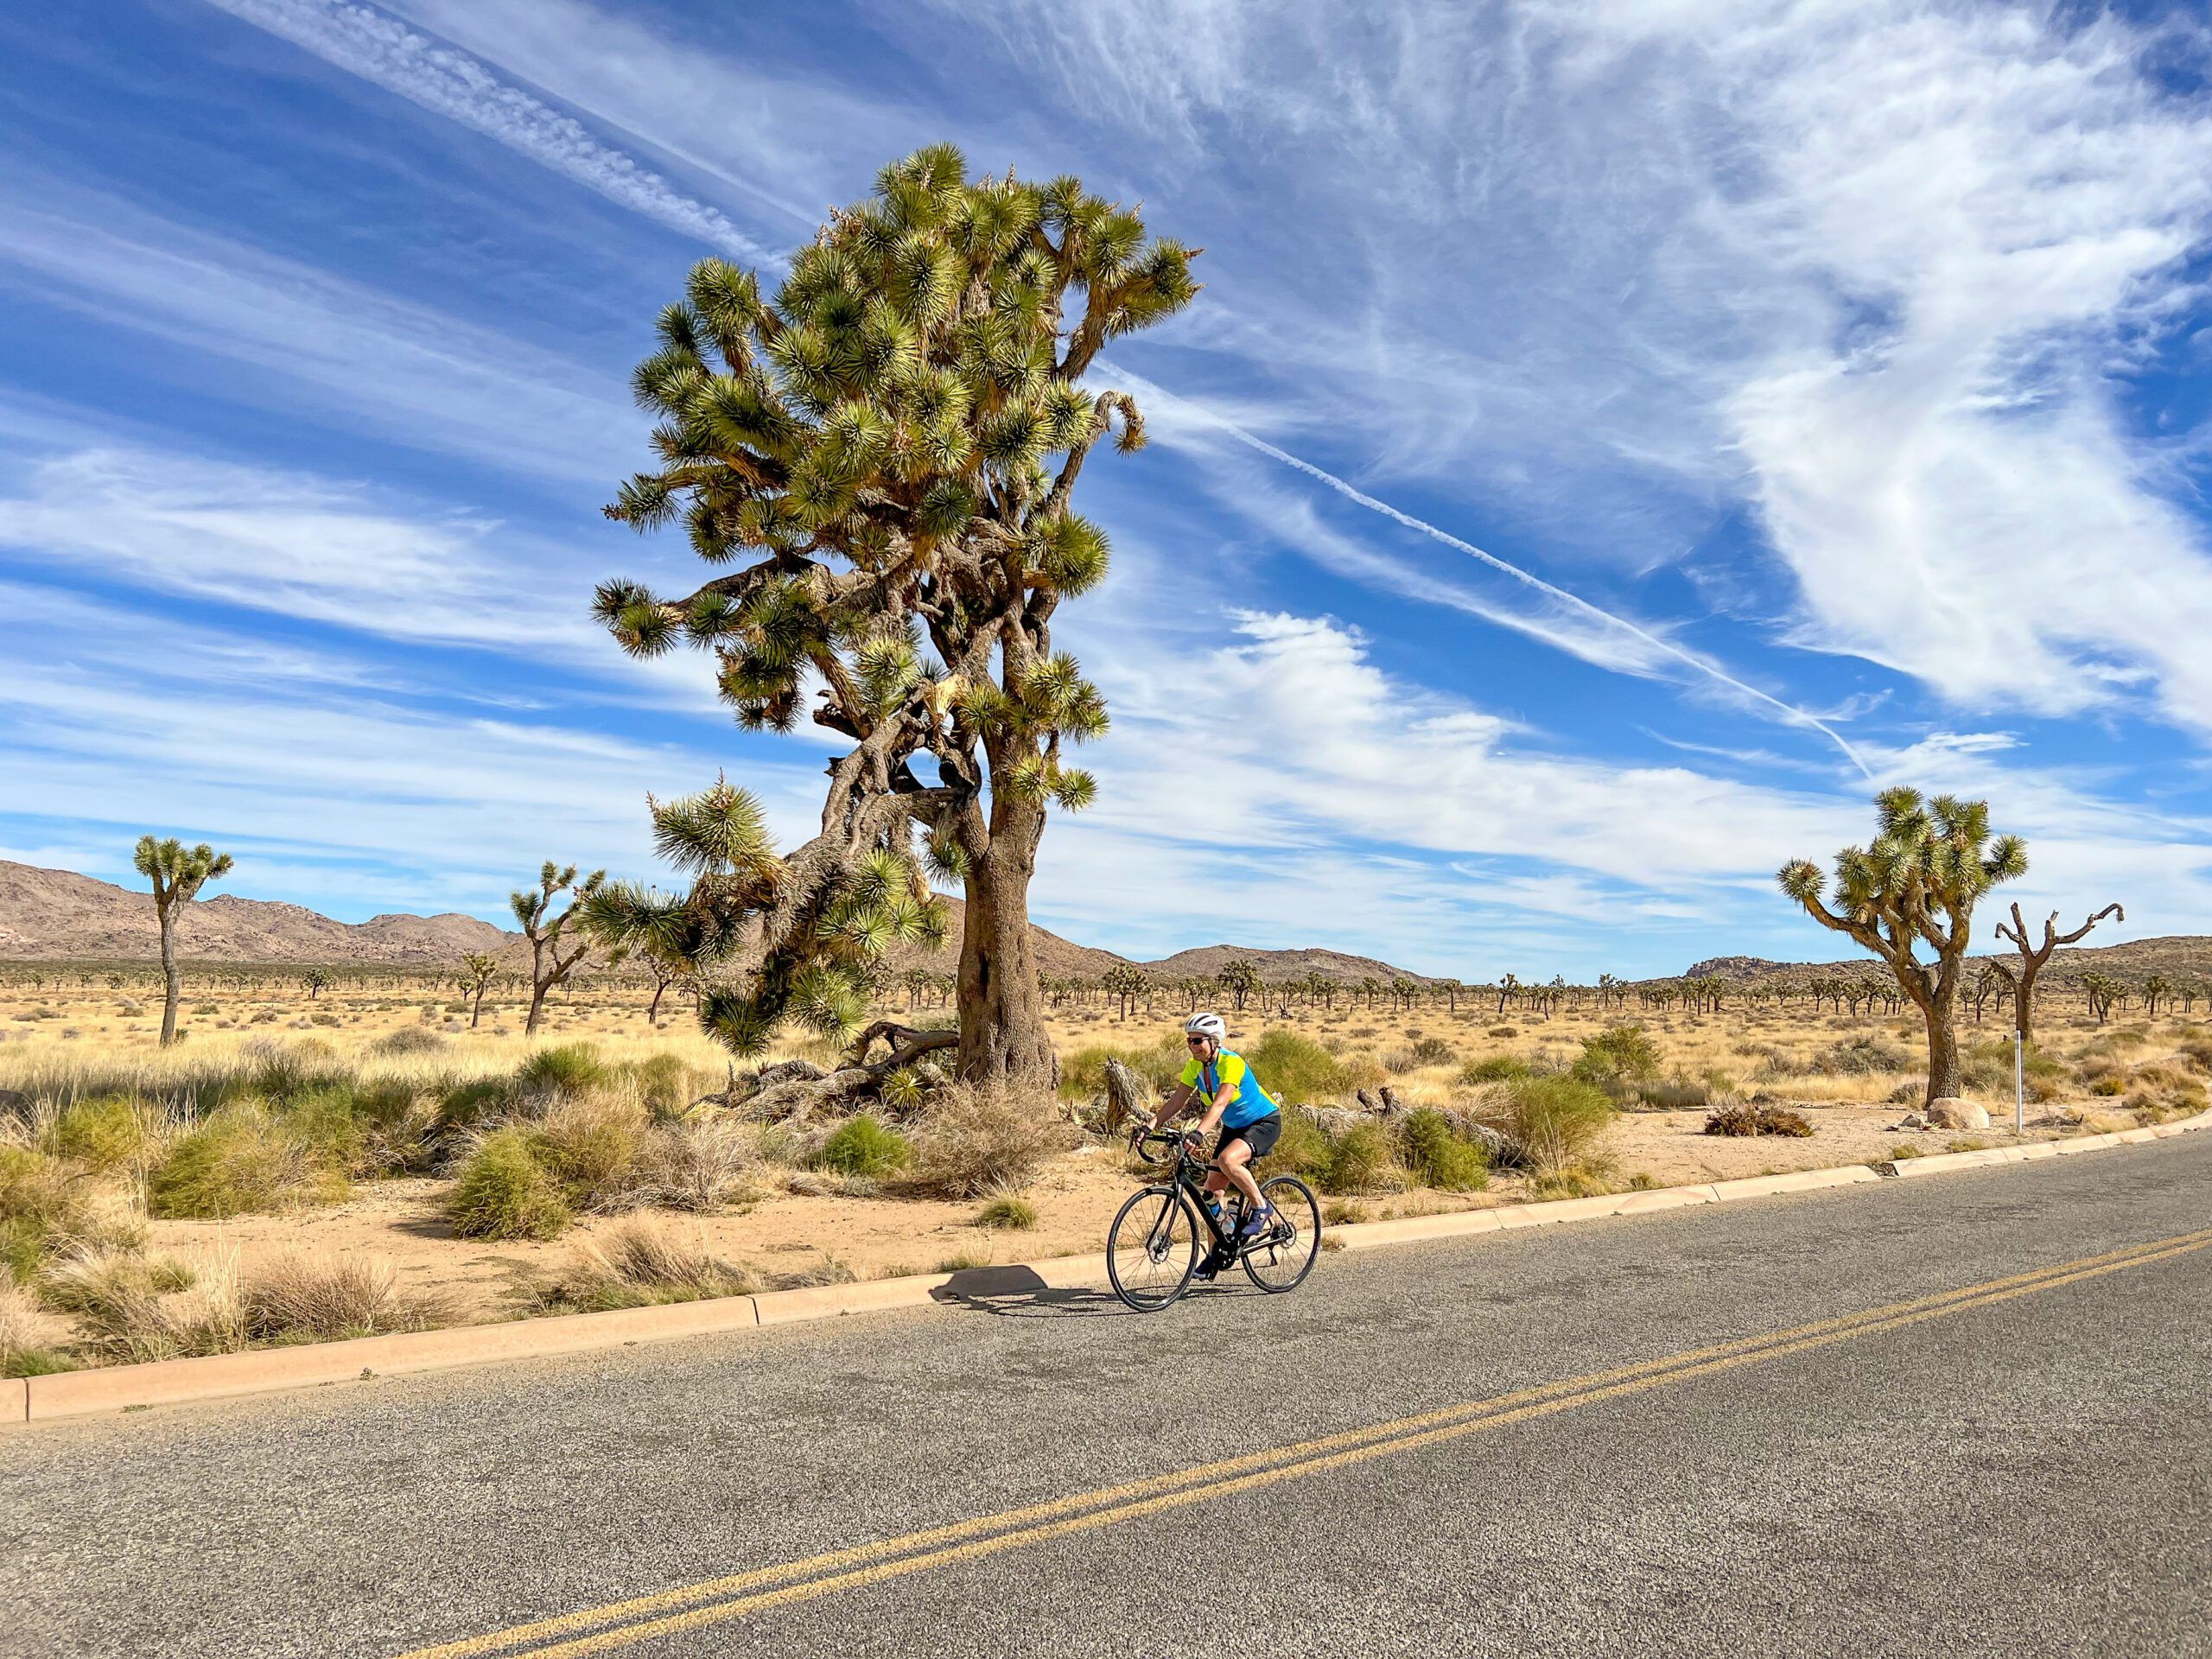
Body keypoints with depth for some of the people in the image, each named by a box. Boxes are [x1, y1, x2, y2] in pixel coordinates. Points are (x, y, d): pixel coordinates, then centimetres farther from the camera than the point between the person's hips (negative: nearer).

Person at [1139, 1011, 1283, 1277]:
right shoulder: (1194, 1066, -6)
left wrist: (1197, 1133, -53)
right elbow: (1176, 1101, -9)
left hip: (1264, 1122, -8)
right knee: (1212, 1188, 2)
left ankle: (1261, 1208, -12)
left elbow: (1220, 1103, -40)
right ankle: (1217, 1253, 15)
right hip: (1234, 1126, 8)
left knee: (1228, 1160, -34)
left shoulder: (1231, 1063, -28)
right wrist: (1149, 1126, -22)